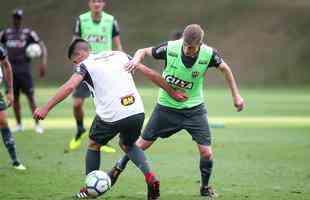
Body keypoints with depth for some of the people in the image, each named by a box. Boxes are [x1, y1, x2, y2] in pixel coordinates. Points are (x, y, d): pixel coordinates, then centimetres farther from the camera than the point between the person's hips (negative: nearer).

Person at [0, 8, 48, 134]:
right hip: (10, 68, 3)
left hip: (24, 68, -3)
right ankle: (19, 124, 16)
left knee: (30, 96, -5)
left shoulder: (28, 33, 1)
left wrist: (43, 62, -14)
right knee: (14, 97, 7)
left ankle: (37, 124, -1)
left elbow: (42, 47, -1)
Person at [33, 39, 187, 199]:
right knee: (127, 145, 31)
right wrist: (171, 92, 26)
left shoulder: (85, 65, 4)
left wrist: (46, 108, -16)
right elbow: (149, 73, 17)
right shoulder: (120, 55, 19)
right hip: (137, 113, 4)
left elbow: (69, 86, -13)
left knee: (93, 145, 24)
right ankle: (149, 176, 7)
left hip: (111, 116, -4)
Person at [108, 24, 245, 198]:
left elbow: (225, 68, 2)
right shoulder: (170, 48, -22)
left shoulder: (208, 54, -19)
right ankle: (119, 167, 33)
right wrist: (137, 59, -30)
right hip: (167, 106, 0)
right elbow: (144, 51, -7)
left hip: (194, 109, 0)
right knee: (143, 144, 7)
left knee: (206, 152, -8)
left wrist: (236, 95, 5)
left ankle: (205, 187, 18)